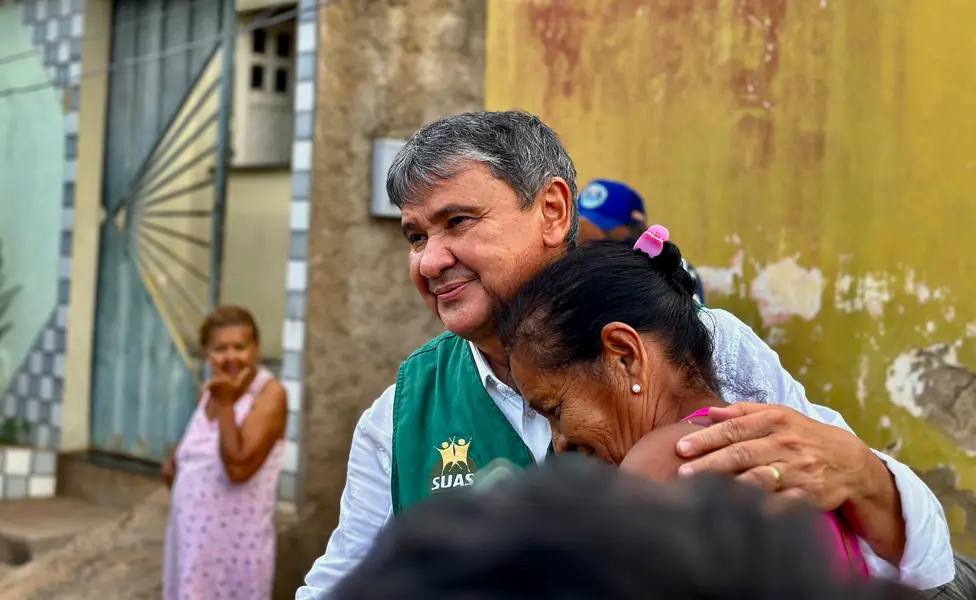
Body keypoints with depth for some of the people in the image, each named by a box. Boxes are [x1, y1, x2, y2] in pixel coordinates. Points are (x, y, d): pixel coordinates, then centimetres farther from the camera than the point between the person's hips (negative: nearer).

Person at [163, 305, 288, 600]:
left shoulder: (269, 393, -13)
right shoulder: (210, 391, 9)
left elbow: (238, 467, -22)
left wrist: (225, 404, -24)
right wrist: (175, 465, 3)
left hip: (236, 540, -7)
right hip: (191, 535, 7)